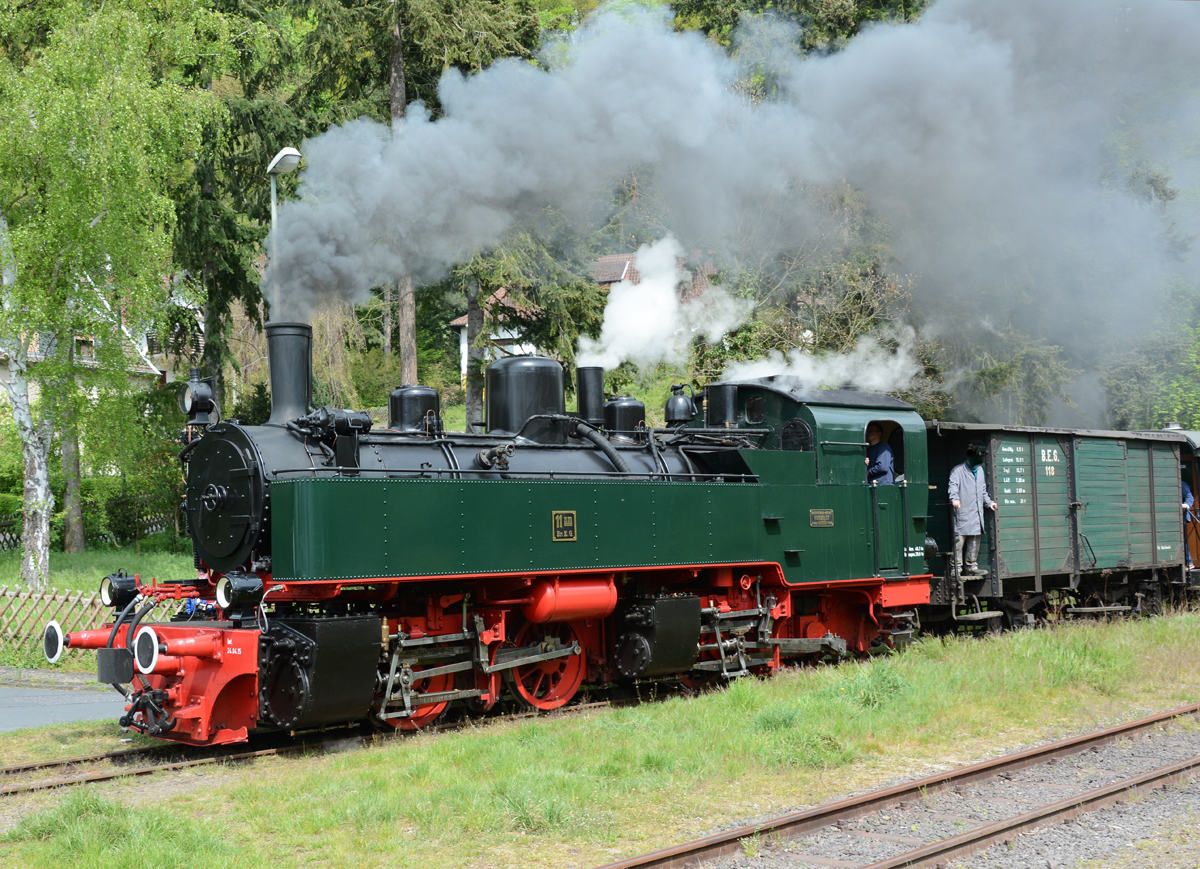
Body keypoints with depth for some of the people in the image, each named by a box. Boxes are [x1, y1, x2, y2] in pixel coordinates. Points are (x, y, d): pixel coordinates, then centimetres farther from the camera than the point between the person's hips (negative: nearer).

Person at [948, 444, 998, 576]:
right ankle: (957, 568, -8)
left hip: (976, 515, 7)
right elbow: (953, 485, -16)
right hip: (962, 512, -7)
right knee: (959, 539, -10)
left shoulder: (980, 470, 21)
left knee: (975, 540, 9)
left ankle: (972, 567, 17)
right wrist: (954, 498, -33)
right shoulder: (958, 470, -1)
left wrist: (989, 502, 17)